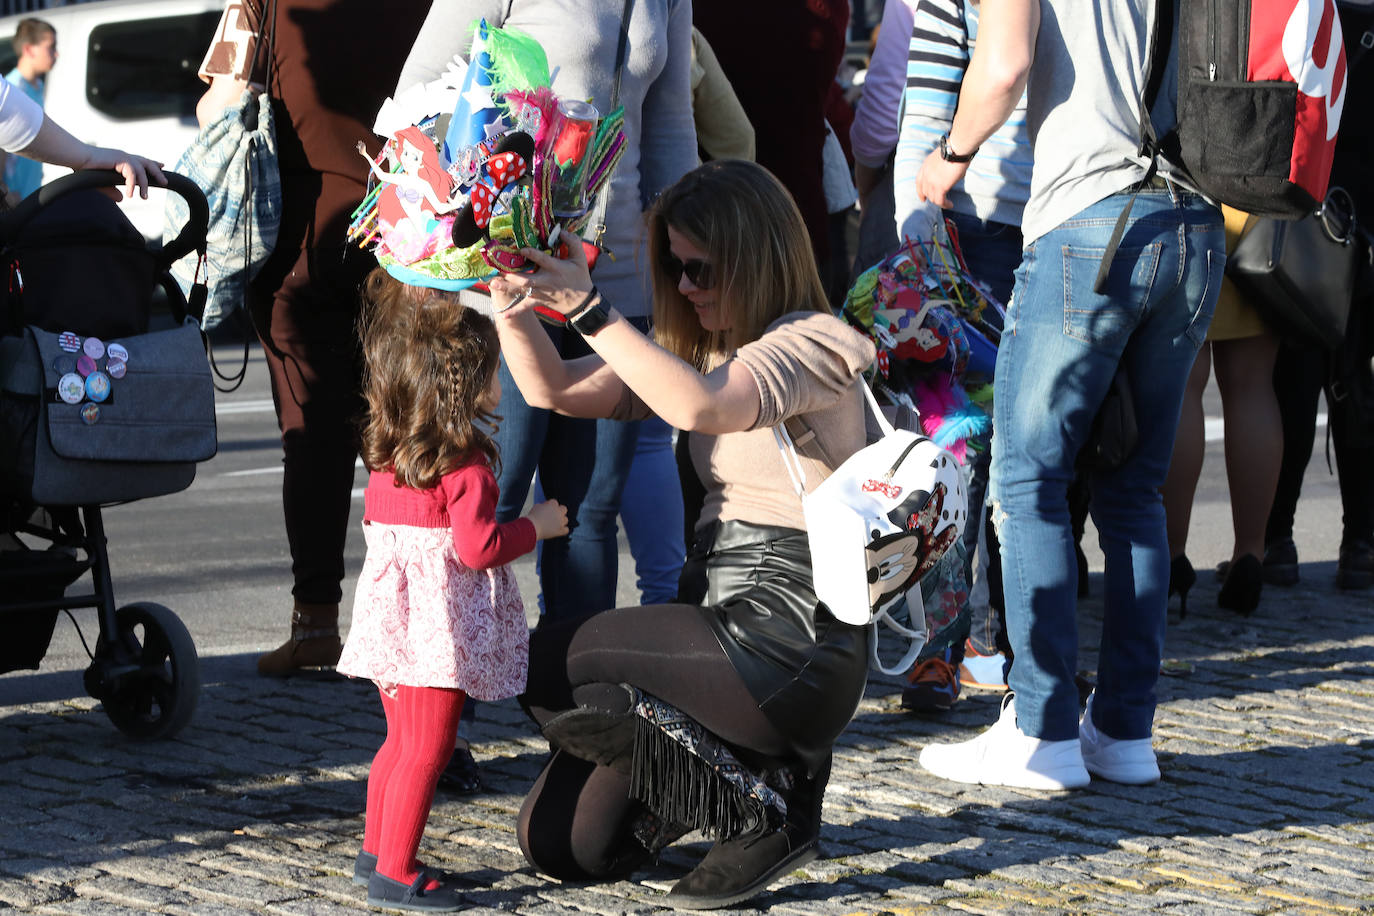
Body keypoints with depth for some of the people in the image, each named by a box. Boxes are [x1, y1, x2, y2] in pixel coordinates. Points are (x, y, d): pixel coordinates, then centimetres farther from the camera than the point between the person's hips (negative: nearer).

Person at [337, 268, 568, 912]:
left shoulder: (385, 453, 8)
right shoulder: (466, 461, -16)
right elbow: (478, 547, -19)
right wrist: (537, 525, -5)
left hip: (391, 610, 8)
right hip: (440, 619, -8)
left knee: (402, 739, 20)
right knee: (426, 749, -3)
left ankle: (375, 851, 28)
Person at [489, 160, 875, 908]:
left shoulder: (813, 348, -10)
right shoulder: (701, 351, 16)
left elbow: (700, 405, -30)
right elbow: (554, 389, 6)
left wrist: (590, 309, -29)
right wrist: (512, 306, -12)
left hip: (790, 643, -8)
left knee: (553, 666, -16)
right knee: (560, 845, 3)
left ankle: (768, 804, -5)